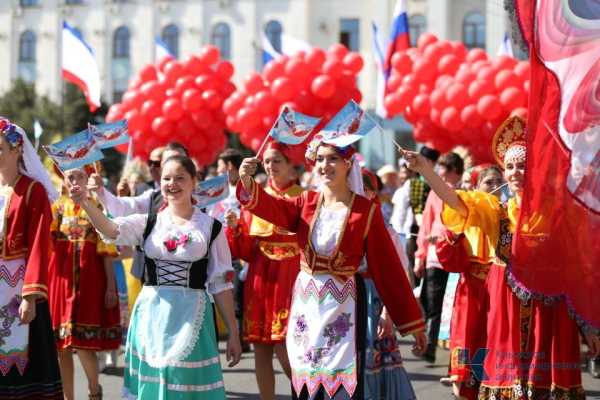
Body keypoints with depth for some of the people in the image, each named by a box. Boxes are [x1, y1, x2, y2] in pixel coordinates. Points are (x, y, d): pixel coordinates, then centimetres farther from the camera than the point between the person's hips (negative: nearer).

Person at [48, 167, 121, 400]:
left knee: (83, 342, -9)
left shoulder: (97, 206, 3)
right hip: (61, 276, 3)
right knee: (60, 344, 3)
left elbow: (106, 248, 0)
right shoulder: (57, 207, 9)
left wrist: (111, 285, -5)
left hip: (90, 278, -3)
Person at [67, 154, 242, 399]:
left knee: (189, 380, -2)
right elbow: (111, 230, -13)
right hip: (151, 314, 2)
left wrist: (233, 333, 2)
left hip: (191, 315, -2)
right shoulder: (148, 222, 7)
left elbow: (221, 283, 3)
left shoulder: (210, 227, 2)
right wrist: (84, 202, -30)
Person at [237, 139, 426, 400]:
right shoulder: (307, 202, 6)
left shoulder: (366, 210, -4)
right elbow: (271, 208, -13)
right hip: (305, 300, 4)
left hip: (342, 303, -4)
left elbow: (388, 268, -3)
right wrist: (246, 181, -34)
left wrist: (413, 323, -2)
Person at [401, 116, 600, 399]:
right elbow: (453, 200, -13)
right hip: (507, 313, 2)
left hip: (549, 312, -1)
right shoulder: (495, 212, 4)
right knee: (507, 376, 4)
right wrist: (423, 169, -29)